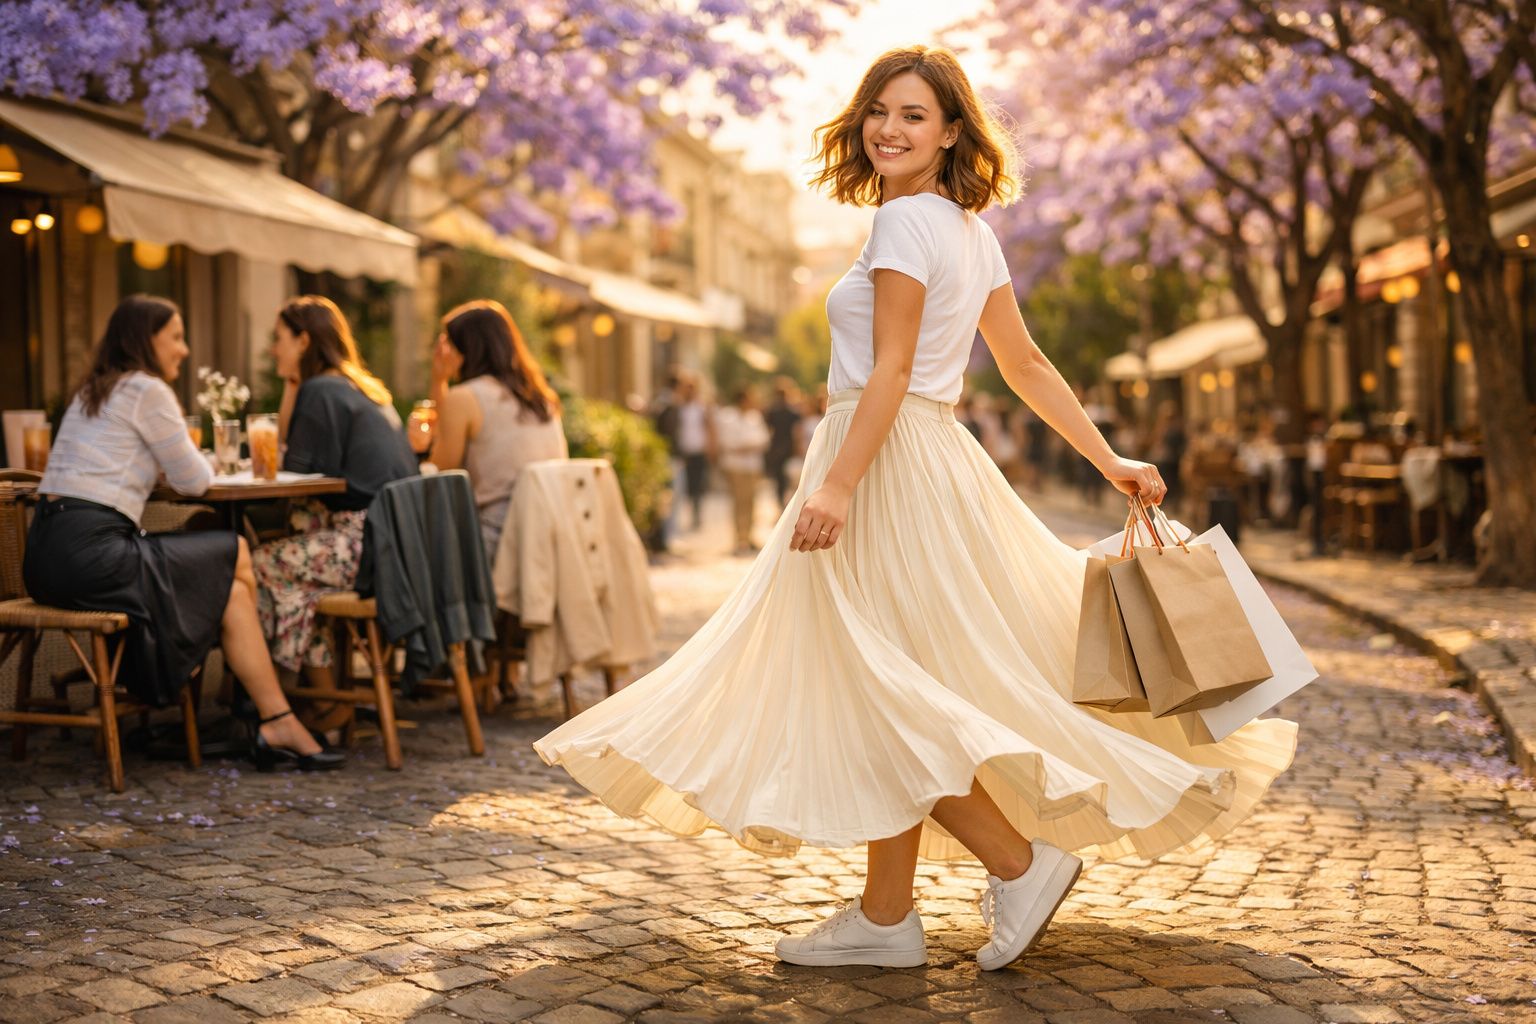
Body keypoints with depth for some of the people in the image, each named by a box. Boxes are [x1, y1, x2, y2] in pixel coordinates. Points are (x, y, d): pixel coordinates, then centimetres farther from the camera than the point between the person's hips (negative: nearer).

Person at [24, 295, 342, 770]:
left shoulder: (91, 392, 23)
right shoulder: (146, 390, -5)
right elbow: (194, 480, -1)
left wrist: (180, 461, 20)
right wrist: (196, 460, 21)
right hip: (92, 554, -9)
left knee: (230, 588, 11)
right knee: (238, 558, 2)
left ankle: (277, 725, 5)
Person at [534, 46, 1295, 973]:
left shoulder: (906, 220, -12)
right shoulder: (970, 230, 15)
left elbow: (889, 374, -19)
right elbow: (1028, 364, 14)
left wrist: (837, 486, -22)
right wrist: (1109, 460, 17)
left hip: (891, 470, -9)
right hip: (935, 464, 9)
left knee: (883, 692, -3)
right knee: (888, 697, 11)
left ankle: (1021, 860, 1)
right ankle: (885, 916, 16)